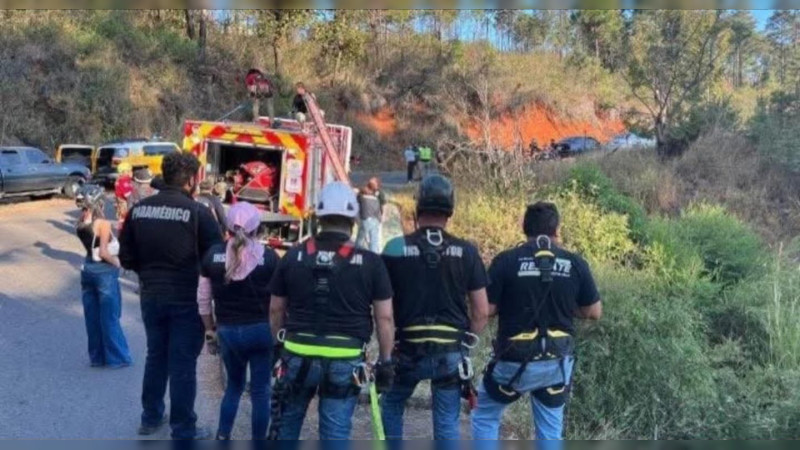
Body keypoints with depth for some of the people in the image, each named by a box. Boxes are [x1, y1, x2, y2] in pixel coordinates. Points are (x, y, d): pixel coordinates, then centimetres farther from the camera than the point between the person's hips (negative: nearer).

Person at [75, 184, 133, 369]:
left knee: (92, 317, 14)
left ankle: (97, 356, 23)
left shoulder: (82, 222, 1)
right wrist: (117, 262, -5)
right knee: (109, 317, 3)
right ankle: (116, 358, 12)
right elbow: (103, 252, -20)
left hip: (87, 269, 6)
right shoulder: (103, 224, -18)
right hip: (104, 271, -6)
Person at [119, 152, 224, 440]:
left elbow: (126, 258, 5)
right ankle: (183, 431, 13)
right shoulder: (197, 212, -15)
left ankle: (151, 417, 34)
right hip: (187, 299, -5)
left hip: (151, 296, 5)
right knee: (183, 363, 5)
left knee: (156, 355, 21)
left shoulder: (139, 209, 0)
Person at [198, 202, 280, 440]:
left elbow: (203, 300, 4)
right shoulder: (269, 256, -8)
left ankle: (222, 438, 22)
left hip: (227, 331, 3)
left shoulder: (213, 255, -2)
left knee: (234, 385, 23)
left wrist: (210, 331, 15)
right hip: (261, 329, -2)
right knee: (260, 390, 10)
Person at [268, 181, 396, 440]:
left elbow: (276, 310, 8)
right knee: (336, 433, 8)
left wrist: (279, 344, 22)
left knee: (286, 424, 20)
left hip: (298, 355, 2)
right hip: (345, 361, -1)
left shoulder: (293, 257, 1)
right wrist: (386, 361, 6)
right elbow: (384, 318, -4)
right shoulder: (370, 262, -5)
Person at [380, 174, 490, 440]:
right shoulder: (466, 252, -2)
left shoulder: (396, 248, -6)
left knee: (391, 406, 25)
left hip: (407, 351, -1)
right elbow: (482, 312, -1)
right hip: (451, 353, 1)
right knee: (447, 421, 12)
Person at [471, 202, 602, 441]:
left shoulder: (506, 261, -11)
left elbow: (486, 309, -10)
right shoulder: (575, 264, -3)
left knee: (485, 416, 19)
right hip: (557, 363, 3)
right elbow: (594, 312, 5)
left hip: (514, 362, -2)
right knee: (550, 430, 17)